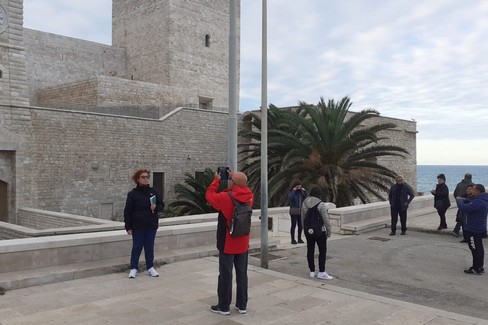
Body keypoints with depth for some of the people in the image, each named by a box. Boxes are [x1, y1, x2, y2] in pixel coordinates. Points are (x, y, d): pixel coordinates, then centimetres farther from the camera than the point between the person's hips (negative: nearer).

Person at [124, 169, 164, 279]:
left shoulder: (154, 192, 5)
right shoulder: (133, 194, -5)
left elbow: (162, 205, 10)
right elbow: (127, 211, -5)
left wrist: (156, 207, -13)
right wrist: (128, 227, -8)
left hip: (151, 225, 3)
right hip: (137, 226, -3)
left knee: (150, 247, 10)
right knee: (137, 247, 4)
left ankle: (150, 267, 21)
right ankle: (133, 268, 17)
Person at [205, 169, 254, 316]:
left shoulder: (225, 197, -21)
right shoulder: (249, 196, -6)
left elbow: (209, 195, -3)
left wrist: (216, 180, 7)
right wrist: (235, 178, 13)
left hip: (227, 243, -5)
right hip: (243, 243, 5)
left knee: (225, 275, 4)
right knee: (242, 274, 12)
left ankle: (224, 306, 13)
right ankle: (242, 305, 20)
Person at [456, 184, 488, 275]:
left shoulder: (479, 202, -27)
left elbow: (464, 208, -31)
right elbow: (471, 205, 22)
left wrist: (459, 201, -13)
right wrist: (464, 200, 4)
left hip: (473, 229, -11)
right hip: (479, 228, 11)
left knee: (475, 248, -2)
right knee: (479, 248, 18)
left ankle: (476, 269, 4)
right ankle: (480, 267, 29)